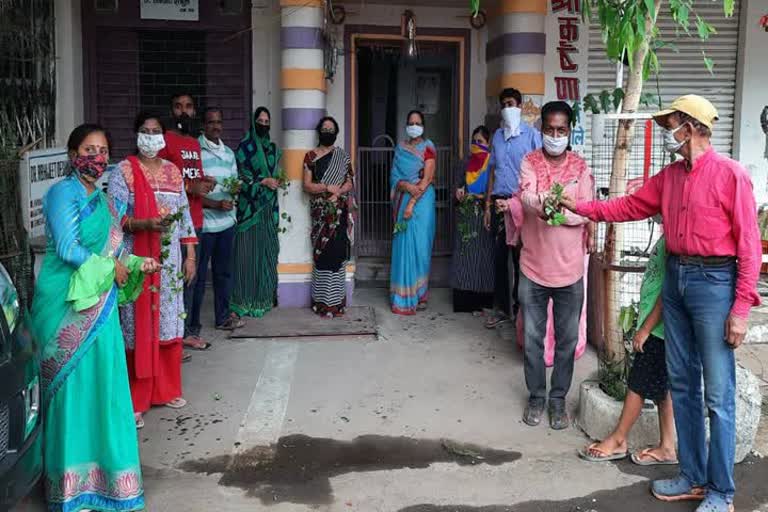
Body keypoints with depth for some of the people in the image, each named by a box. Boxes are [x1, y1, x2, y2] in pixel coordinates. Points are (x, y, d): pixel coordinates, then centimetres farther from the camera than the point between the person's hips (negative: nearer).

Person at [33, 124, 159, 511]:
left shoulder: (104, 201, 16)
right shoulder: (64, 192, -8)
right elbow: (67, 248, -17)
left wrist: (137, 264, 3)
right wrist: (110, 268, -9)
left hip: (98, 308, 7)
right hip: (67, 306, -7)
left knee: (102, 386, 9)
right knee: (73, 387, -1)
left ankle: (99, 470, 21)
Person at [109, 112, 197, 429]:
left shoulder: (173, 171, 11)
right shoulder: (123, 171, -4)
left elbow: (185, 215, 13)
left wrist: (190, 255, 9)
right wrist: (144, 224, -26)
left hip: (170, 260, 5)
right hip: (138, 260, -5)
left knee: (169, 325, 10)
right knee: (139, 330, -3)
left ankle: (166, 390, 24)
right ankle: (135, 401, 6)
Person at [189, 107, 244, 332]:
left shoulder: (229, 153, 15)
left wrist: (235, 188, -3)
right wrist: (216, 204, -16)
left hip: (227, 221, 7)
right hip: (203, 222, -6)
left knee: (223, 271, 13)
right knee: (198, 274, 1)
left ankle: (223, 317, 24)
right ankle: (192, 322, 11)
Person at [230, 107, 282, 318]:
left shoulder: (273, 148, 15)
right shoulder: (245, 146, -4)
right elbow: (240, 175, -10)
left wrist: (277, 181, 2)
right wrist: (263, 181, -15)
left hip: (268, 206, 6)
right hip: (249, 205, -6)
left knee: (267, 249, 7)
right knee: (248, 250, -6)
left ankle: (264, 296, 15)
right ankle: (245, 299, -1)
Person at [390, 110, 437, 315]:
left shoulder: (428, 147, -1)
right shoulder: (400, 148, 12)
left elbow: (427, 179, -9)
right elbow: (394, 177, 7)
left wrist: (412, 203, -16)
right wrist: (407, 186, -14)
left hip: (422, 200, -3)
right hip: (402, 200, 4)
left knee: (419, 245, -3)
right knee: (403, 245, 2)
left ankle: (419, 295, 6)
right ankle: (404, 295, 7)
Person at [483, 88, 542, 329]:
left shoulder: (531, 135, -2)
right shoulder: (497, 136, 14)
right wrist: (488, 206, 13)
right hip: (499, 201, 5)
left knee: (520, 257, 2)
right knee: (500, 256, 7)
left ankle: (520, 307, 13)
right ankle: (501, 308, 16)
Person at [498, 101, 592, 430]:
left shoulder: (580, 167, 0)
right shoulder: (529, 163, -2)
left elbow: (586, 213, -9)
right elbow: (528, 197, -21)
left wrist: (546, 209, -23)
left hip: (569, 269, 0)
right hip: (534, 267, 0)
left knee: (567, 340, 9)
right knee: (533, 339, 9)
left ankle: (558, 399, 24)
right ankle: (536, 396, 26)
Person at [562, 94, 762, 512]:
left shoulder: (730, 175, -12)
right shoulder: (669, 176, 10)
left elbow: (749, 245, -13)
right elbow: (629, 207, 20)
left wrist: (741, 309, -16)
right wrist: (580, 207, 11)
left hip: (714, 283, -7)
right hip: (675, 279, 8)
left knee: (718, 394, -1)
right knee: (682, 384, 13)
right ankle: (693, 477, 26)